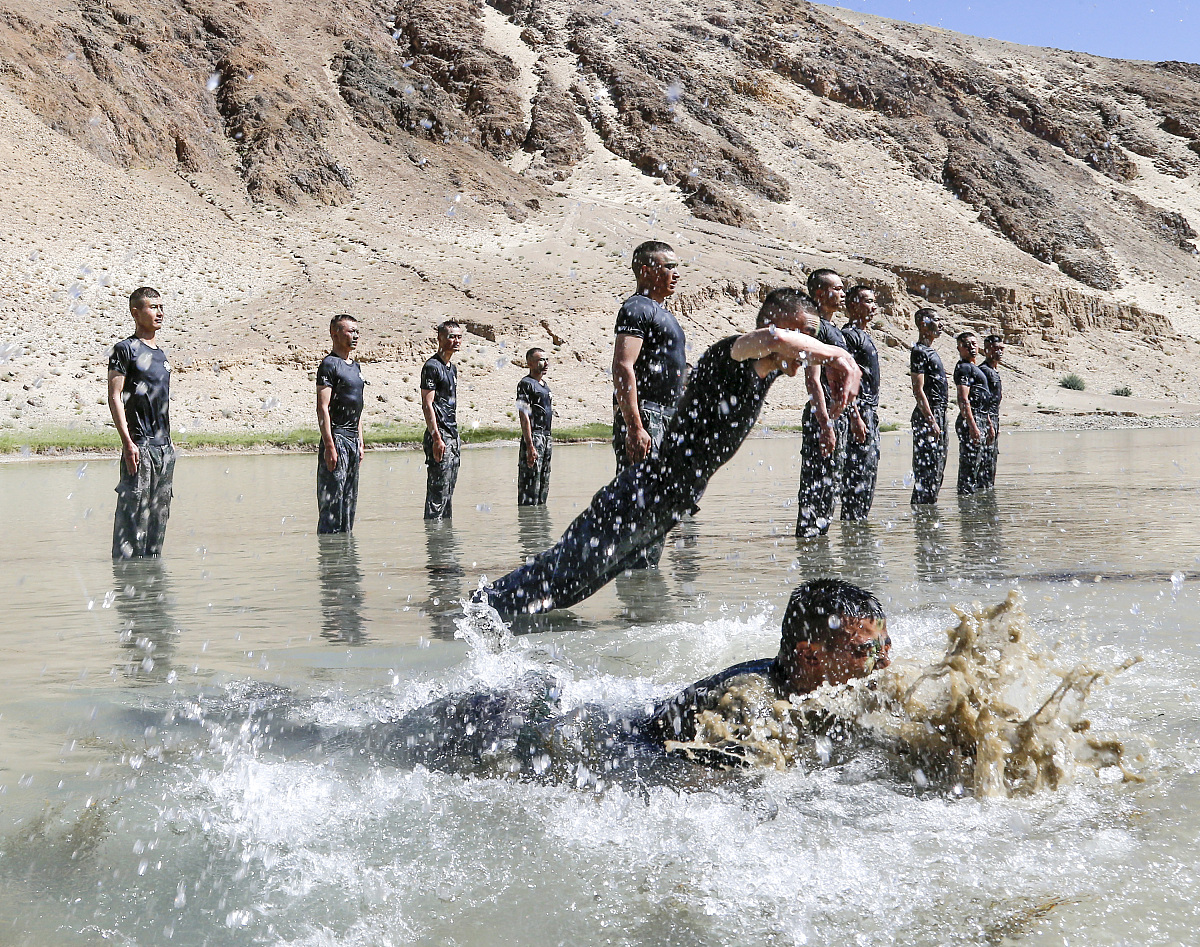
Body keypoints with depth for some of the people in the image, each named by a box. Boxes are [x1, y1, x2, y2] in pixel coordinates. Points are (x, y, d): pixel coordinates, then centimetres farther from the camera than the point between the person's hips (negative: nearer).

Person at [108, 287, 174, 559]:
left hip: (164, 445, 8)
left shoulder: (160, 353, 18)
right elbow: (114, 398, -11)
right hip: (139, 446, -8)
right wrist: (127, 443, -18)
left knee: (159, 512, 10)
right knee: (133, 511, -9)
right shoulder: (125, 349, -4)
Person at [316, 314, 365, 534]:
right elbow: (322, 408, -15)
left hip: (352, 439, 9)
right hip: (337, 437, -9)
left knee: (349, 499, 11)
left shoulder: (355, 366, 19)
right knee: (332, 500, -8)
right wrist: (329, 445, -21)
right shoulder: (329, 364, -8)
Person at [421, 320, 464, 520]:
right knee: (438, 489, -10)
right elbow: (427, 405, -15)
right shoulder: (432, 367, -9)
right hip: (439, 435, -9)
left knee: (449, 489, 11)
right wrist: (436, 438, -21)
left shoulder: (452, 368, 18)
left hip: (453, 436, 9)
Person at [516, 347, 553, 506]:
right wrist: (530, 446, -22)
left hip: (546, 437, 9)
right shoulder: (526, 383, -9)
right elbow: (524, 416, -16)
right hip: (534, 437, -9)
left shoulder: (544, 384, 19)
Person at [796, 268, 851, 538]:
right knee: (816, 484, -9)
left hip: (836, 416, 10)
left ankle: (818, 535, 17)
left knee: (830, 485, 11)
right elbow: (813, 381, -19)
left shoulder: (834, 330, 20)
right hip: (822, 417, -10)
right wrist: (826, 425, -25)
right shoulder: (815, 327, -11)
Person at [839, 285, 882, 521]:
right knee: (858, 469, -11)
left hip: (870, 411, 10)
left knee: (870, 470, 10)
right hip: (859, 411, -10)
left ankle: (859, 520, 13)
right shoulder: (849, 335, -10)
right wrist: (855, 417, -23)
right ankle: (852, 520, -10)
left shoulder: (865, 335, 21)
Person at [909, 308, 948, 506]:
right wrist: (931, 421, -23)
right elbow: (918, 390, -18)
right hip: (928, 415, -10)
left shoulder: (930, 351, 20)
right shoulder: (919, 352, -11)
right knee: (927, 467, -11)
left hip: (939, 414, 10)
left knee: (937, 467, 11)